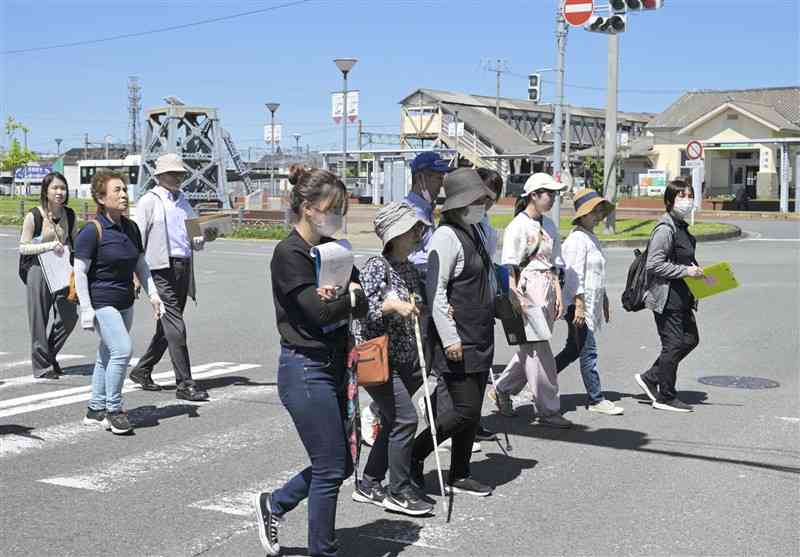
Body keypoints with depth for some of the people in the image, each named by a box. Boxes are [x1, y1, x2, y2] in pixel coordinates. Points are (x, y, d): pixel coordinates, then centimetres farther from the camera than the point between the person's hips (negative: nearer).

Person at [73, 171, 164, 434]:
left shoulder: (131, 228, 8)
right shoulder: (92, 230, -13)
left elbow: (141, 265, 17)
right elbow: (80, 272, -13)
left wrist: (153, 294, 8)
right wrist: (86, 309, -17)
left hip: (125, 302, 7)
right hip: (101, 301, -7)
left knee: (107, 355, 12)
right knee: (122, 350, -17)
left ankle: (95, 410, 22)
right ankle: (113, 409, -4)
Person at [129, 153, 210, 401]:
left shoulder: (183, 201, 22)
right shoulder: (149, 201, 1)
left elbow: (194, 242, 24)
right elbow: (138, 239, -4)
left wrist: (203, 237, 0)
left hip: (184, 267, 7)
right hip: (161, 268, -7)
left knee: (168, 325, 12)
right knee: (175, 325, -12)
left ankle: (142, 371, 27)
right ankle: (184, 383, -10)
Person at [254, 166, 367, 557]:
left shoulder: (333, 248, 11)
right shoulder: (289, 253, -14)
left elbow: (362, 307, 4)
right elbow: (319, 312, -20)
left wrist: (344, 294, -16)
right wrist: (351, 294, -5)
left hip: (334, 366, 9)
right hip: (306, 369, -8)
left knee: (340, 465, 15)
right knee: (331, 470, 0)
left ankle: (274, 504, 34)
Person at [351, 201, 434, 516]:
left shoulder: (410, 269, 14)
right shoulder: (377, 267, -12)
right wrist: (394, 304, -29)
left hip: (404, 359, 9)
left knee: (392, 423, 12)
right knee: (405, 419, -12)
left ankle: (368, 486, 23)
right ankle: (399, 492, -1)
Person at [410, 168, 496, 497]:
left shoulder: (473, 231, 14)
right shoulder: (447, 237, -16)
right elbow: (435, 291, -21)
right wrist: (450, 339, -23)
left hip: (479, 339, 9)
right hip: (457, 342, -9)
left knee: (472, 411, 12)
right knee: (465, 410, -8)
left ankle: (460, 476, 22)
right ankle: (414, 455, 10)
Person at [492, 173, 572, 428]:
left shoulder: (549, 225, 15)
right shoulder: (518, 225, -8)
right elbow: (509, 266, -10)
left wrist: (558, 294, 11)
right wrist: (516, 298, -16)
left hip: (547, 291, 8)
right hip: (528, 291, -8)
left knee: (531, 347, 12)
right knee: (539, 349, -5)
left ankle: (503, 388, 31)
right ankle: (548, 409, 1)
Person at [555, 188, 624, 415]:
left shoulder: (592, 238, 18)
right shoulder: (577, 239, -13)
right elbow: (574, 275, -19)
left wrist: (604, 302, 27)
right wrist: (579, 305, -22)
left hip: (591, 305, 10)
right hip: (579, 304, -10)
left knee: (573, 349, 14)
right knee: (588, 351, -4)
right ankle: (596, 400, 3)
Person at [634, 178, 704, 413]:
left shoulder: (682, 227, 14)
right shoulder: (665, 229, -17)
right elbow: (653, 264, -23)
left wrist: (695, 270, 12)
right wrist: (685, 271, -22)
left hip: (682, 297, 10)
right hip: (667, 298, -10)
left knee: (690, 339, 14)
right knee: (673, 345, -2)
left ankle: (650, 378, 22)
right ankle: (665, 397, 11)